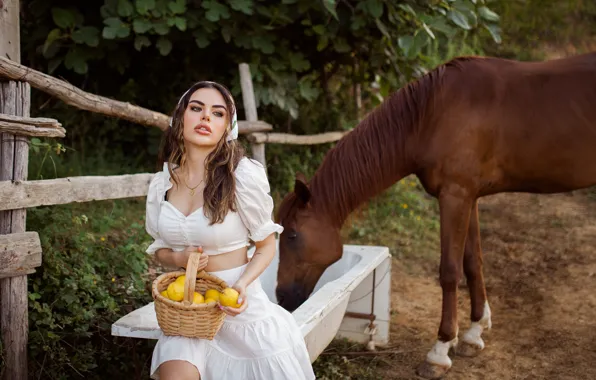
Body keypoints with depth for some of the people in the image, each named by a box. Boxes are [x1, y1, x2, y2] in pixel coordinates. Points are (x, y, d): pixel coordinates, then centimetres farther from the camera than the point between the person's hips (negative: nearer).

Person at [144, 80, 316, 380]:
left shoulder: (245, 175, -13)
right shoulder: (161, 185, 0)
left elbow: (267, 245, -2)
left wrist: (243, 284, -21)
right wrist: (178, 258, -10)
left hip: (239, 303, -2)